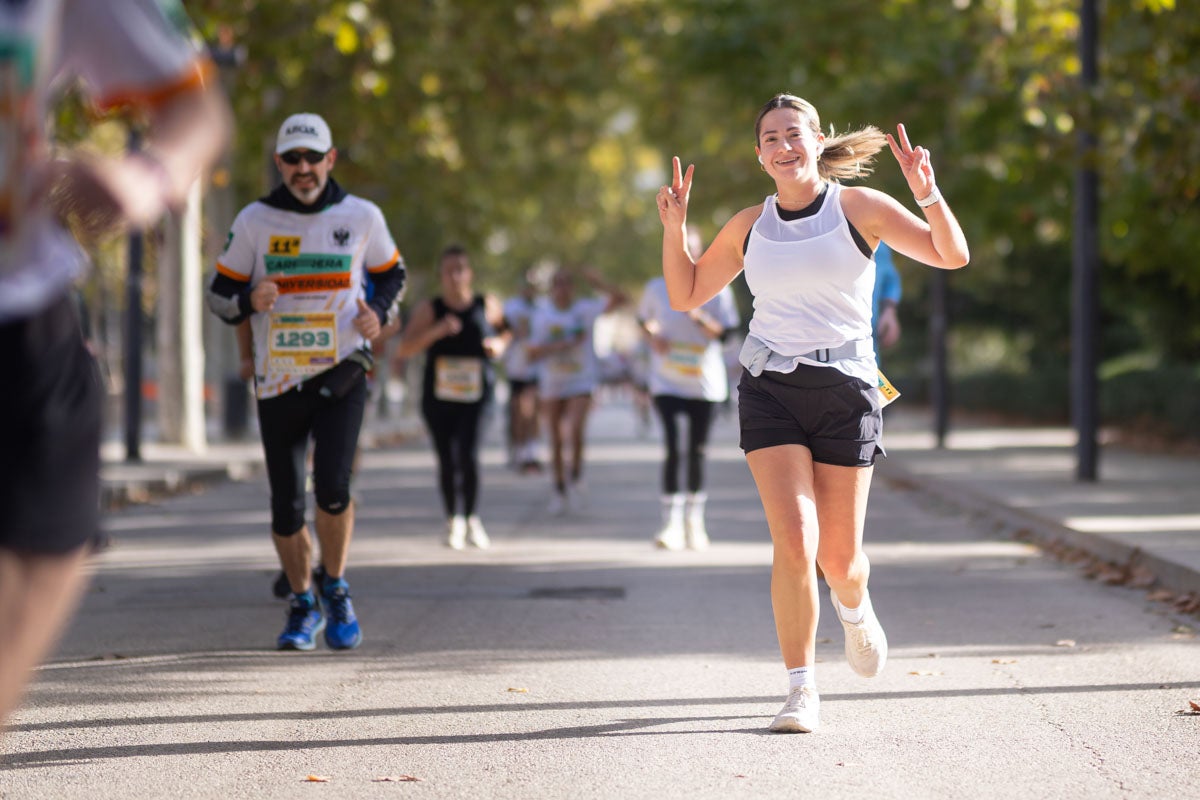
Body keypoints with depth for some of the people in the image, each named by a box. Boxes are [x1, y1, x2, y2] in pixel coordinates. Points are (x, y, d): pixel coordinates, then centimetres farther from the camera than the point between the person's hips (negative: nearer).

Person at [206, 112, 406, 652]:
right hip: (278, 380, 1)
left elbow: (391, 273, 18)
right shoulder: (254, 221, 0)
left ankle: (335, 588, 8)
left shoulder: (361, 217, 2)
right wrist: (249, 301, -17)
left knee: (333, 487, -18)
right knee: (286, 507, 3)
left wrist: (378, 312, -3)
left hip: (342, 374, -1)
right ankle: (302, 605, 25)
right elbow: (220, 293, 6)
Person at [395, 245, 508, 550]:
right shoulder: (429, 310, -3)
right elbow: (404, 349, -11)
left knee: (468, 455, -17)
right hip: (438, 396, 1)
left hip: (476, 394, -1)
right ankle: (453, 521, 25)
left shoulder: (487, 305, 1)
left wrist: (499, 344, -2)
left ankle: (472, 518, 4)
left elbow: (506, 331, 21)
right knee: (447, 461, 3)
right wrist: (435, 331, -24)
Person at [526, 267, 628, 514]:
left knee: (576, 431, -21)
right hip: (551, 385, 2)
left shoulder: (585, 309, -2)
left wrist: (599, 284, -22)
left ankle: (575, 476, 3)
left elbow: (621, 299, -9)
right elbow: (533, 353, -2)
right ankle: (559, 489, 21)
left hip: (582, 381, -2)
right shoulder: (542, 315, 2)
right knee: (556, 440, 7)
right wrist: (559, 346, -16)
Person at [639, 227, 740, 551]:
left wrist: (698, 317, -20)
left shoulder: (716, 289, -2)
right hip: (667, 381, 0)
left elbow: (724, 333, -3)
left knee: (697, 452, 7)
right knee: (672, 449, -12)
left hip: (705, 383, 0)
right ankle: (671, 523, -12)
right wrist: (653, 336, -3)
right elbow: (645, 319, 19)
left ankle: (694, 520, 20)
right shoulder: (656, 289, 2)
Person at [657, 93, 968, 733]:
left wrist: (928, 195, -22)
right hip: (768, 387, 1)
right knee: (794, 540, -15)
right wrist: (674, 226, 2)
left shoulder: (858, 207, 0)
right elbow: (685, 294, 16)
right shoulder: (749, 226, 8)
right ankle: (801, 690, -5)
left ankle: (854, 607, 42)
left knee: (839, 555, 4)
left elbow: (952, 256, -6)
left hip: (844, 389, -1)